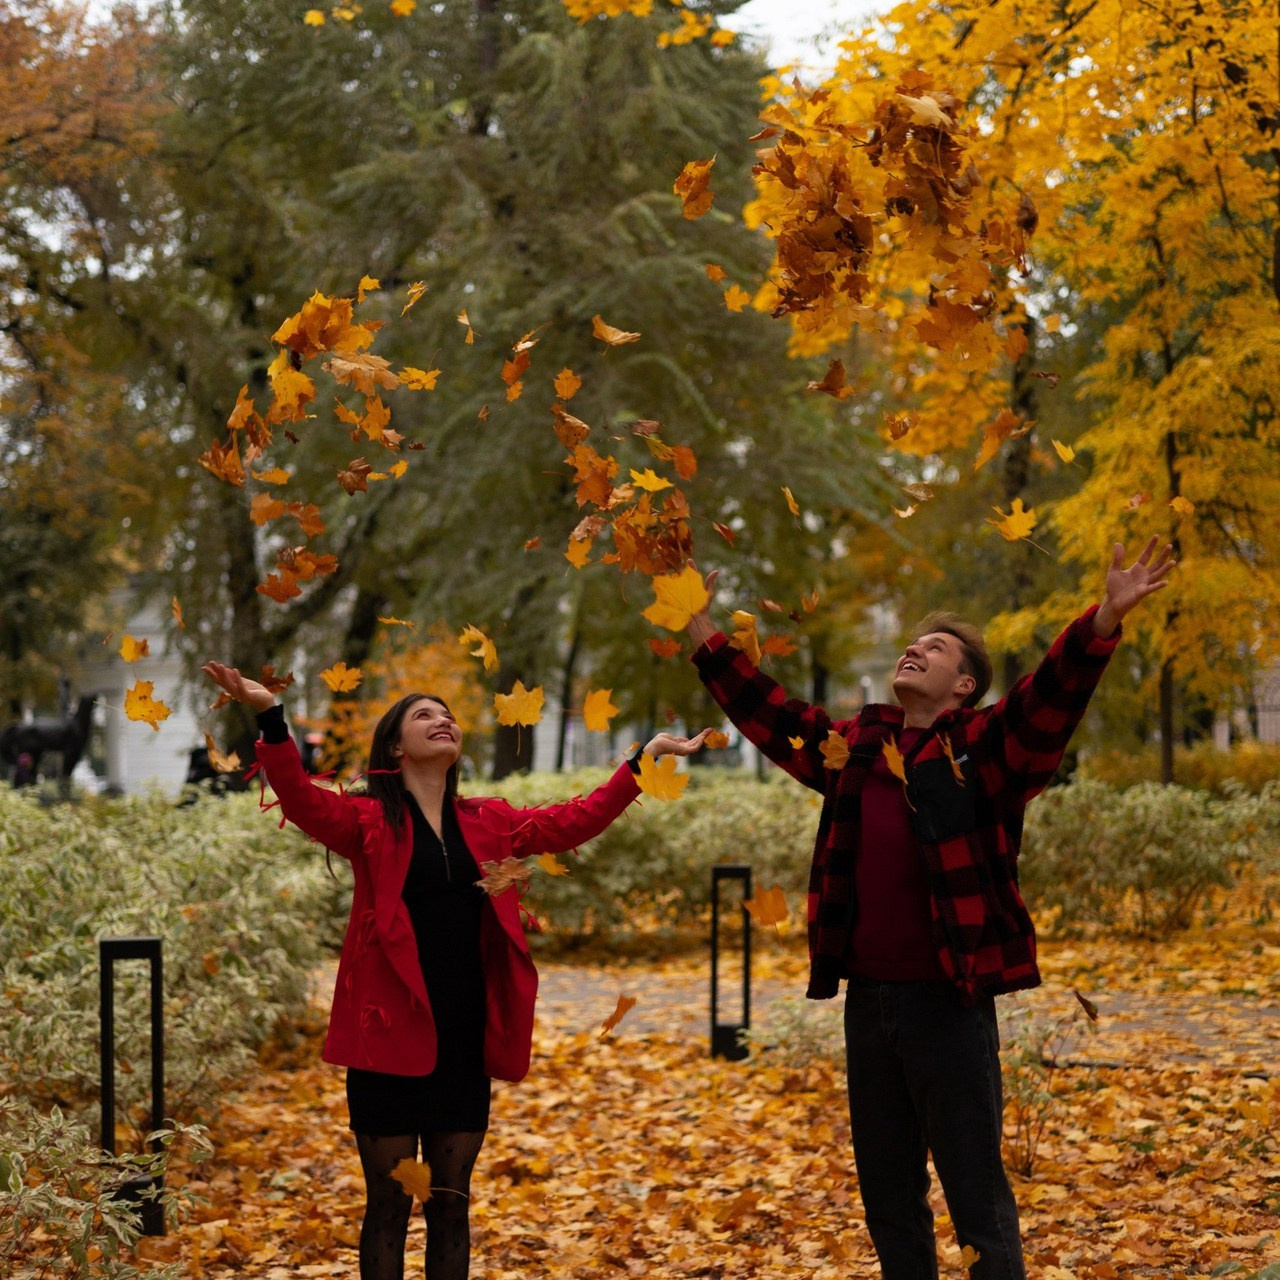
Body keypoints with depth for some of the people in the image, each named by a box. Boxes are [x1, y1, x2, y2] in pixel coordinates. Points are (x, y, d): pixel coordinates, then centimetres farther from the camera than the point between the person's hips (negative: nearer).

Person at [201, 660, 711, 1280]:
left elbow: (576, 819, 13)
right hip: (391, 1038, -4)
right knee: (389, 1205, 4)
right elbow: (302, 799, -18)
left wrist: (643, 760, 8)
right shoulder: (370, 824, -2)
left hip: (466, 1042, 4)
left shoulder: (488, 824, 12)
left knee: (450, 1205, 12)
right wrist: (270, 717, -32)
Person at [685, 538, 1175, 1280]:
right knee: (886, 1190, 15)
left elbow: (1056, 690, -17)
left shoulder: (985, 747, -2)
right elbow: (759, 707, 23)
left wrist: (1108, 617, -33)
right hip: (867, 997, 6)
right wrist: (701, 626, 22)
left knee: (976, 1191, -1)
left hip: (949, 999, -6)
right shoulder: (852, 746, 14)